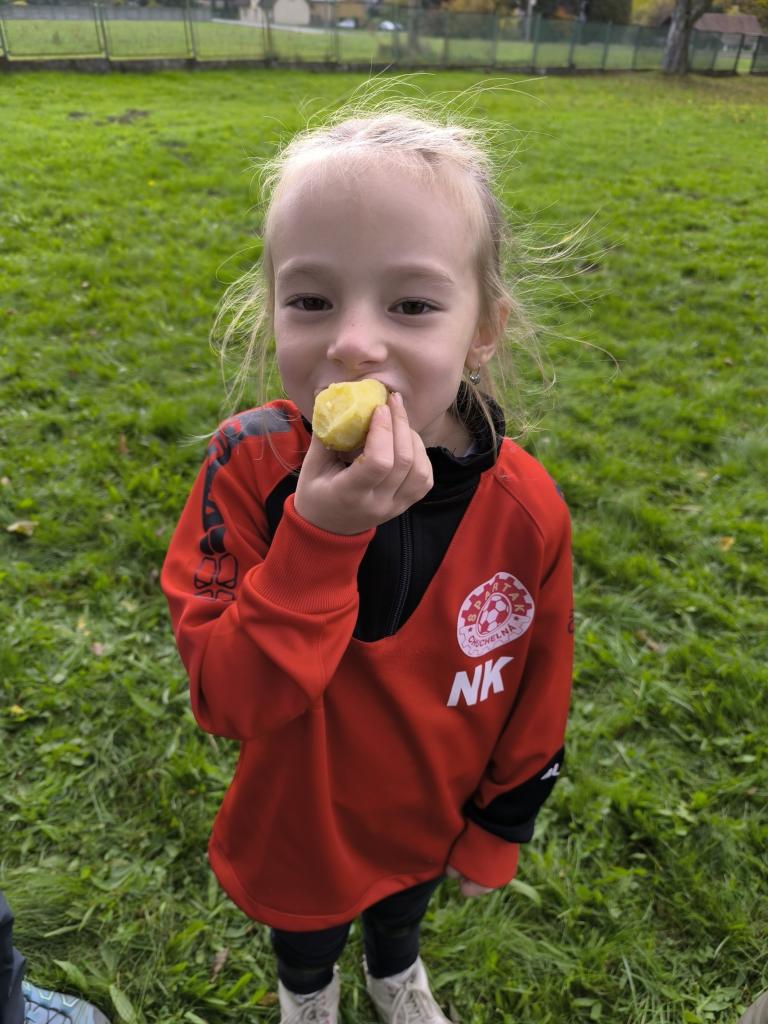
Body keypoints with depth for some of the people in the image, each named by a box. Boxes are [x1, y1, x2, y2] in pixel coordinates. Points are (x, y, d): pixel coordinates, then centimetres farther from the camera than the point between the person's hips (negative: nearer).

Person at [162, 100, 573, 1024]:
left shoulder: (527, 510, -27)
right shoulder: (249, 468, -29)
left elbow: (535, 701, -11)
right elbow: (225, 702, -30)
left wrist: (500, 827, 1)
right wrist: (318, 539, -43)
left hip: (433, 822, 1)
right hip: (299, 822, 0)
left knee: (402, 910, 35)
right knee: (305, 936, 33)